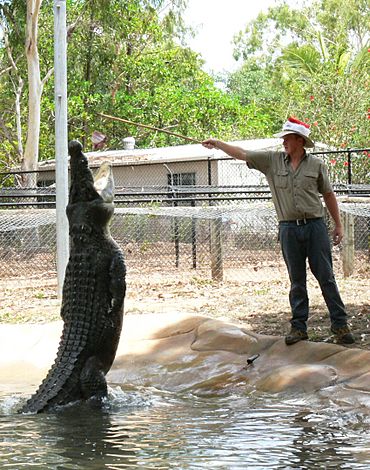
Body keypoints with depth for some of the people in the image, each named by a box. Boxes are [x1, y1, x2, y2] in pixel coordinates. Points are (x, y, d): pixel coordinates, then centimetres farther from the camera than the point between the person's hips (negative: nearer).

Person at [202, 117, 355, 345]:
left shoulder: (316, 164, 3)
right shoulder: (272, 161, 6)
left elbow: (328, 195, 9)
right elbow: (242, 154, 7)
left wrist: (338, 225, 9)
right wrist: (217, 143, 1)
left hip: (315, 226, -2)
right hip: (289, 229, 2)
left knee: (326, 277, -1)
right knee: (297, 280, 6)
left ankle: (340, 325, 2)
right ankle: (299, 326, 12)